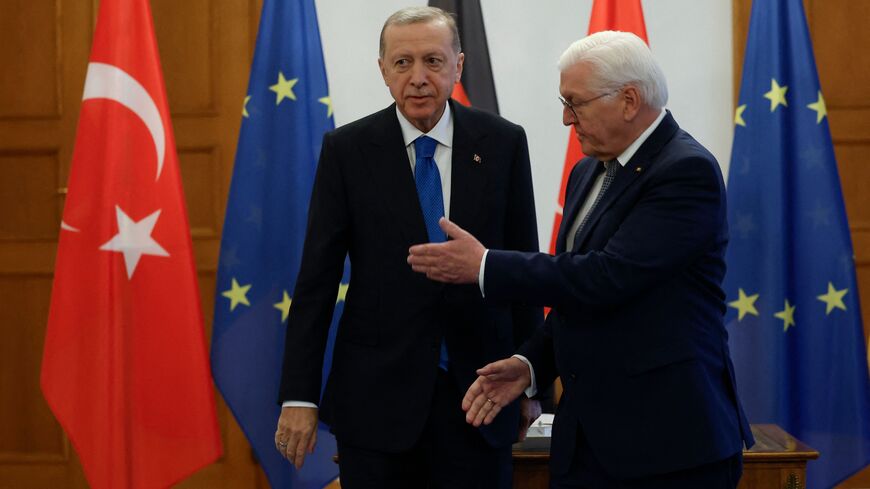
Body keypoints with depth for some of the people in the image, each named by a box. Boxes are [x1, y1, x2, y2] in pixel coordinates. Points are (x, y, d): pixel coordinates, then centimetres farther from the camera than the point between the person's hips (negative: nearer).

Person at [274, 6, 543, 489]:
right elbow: (316, 279, -2)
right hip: (376, 395, -1)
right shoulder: (346, 149, -3)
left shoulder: (503, 142, 0)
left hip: (477, 394, 1)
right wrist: (299, 394, -6)